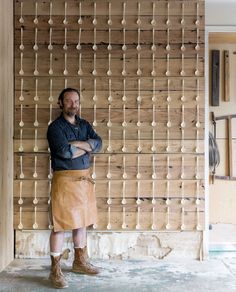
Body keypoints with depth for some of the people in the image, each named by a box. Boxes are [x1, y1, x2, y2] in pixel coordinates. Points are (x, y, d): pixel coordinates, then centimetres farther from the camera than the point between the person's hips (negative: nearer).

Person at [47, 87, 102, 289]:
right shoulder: (55, 127, -7)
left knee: (81, 222, 16)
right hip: (65, 180, -6)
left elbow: (98, 144, -2)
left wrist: (77, 143, -14)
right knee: (60, 225, -4)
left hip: (84, 179, 7)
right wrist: (86, 146, -8)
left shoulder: (85, 125, 13)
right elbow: (65, 151, -22)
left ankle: (80, 262, 31)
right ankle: (55, 270, 5)